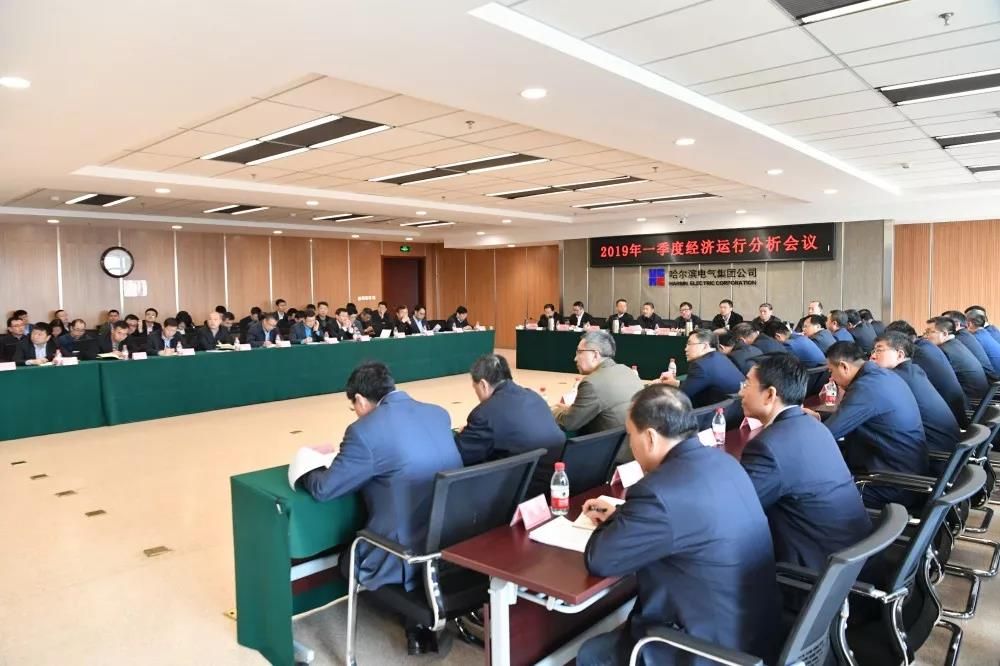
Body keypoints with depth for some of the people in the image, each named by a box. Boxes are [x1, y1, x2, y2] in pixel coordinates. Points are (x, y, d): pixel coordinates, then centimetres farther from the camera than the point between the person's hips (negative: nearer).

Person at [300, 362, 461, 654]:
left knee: (348, 561, 23)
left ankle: (418, 622, 21)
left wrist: (306, 470, 17)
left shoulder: (364, 431, -15)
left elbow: (324, 489, -6)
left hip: (410, 556, -7)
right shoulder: (439, 414, 6)